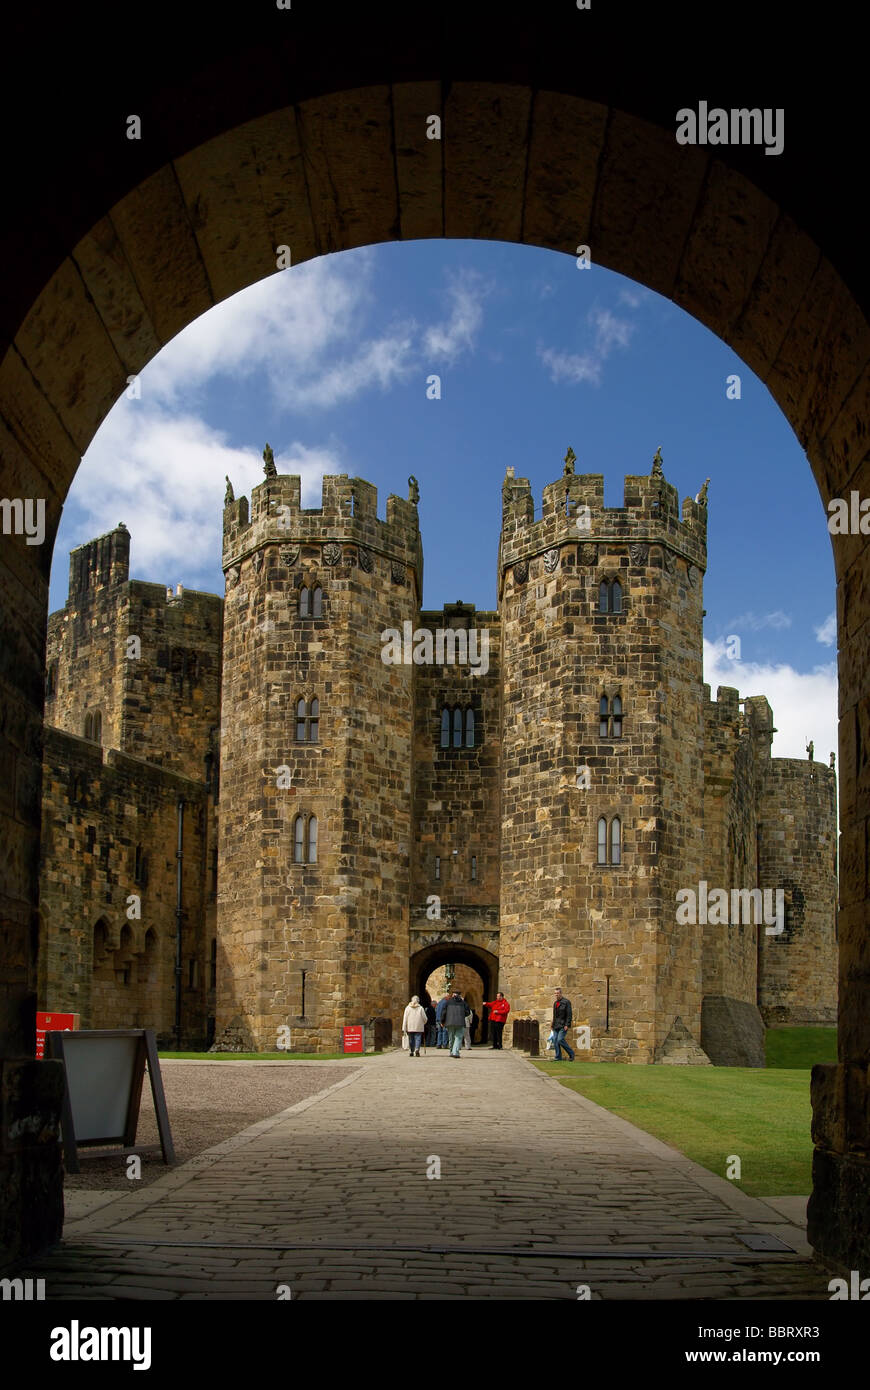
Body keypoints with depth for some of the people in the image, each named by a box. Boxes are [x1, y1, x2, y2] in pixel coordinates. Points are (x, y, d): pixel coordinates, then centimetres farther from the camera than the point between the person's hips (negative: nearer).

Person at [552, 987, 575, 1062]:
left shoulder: (566, 1002, -6)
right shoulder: (555, 1003, 16)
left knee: (560, 1040, -15)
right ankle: (558, 1057, 7)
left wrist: (567, 1025, -18)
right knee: (555, 1040, 0)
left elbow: (569, 1014, -11)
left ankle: (571, 1053, 1)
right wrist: (553, 1025, 18)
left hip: (563, 1025, -7)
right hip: (556, 1026, 7)